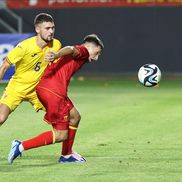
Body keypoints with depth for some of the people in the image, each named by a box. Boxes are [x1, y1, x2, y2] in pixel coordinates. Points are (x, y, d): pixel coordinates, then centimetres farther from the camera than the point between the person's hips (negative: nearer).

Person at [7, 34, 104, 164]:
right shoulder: (83, 51, 3)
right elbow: (70, 50, -19)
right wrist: (56, 55, -38)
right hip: (53, 92, -10)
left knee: (75, 116, 25)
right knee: (61, 135, -5)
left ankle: (66, 155, 34)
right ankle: (21, 146, -10)